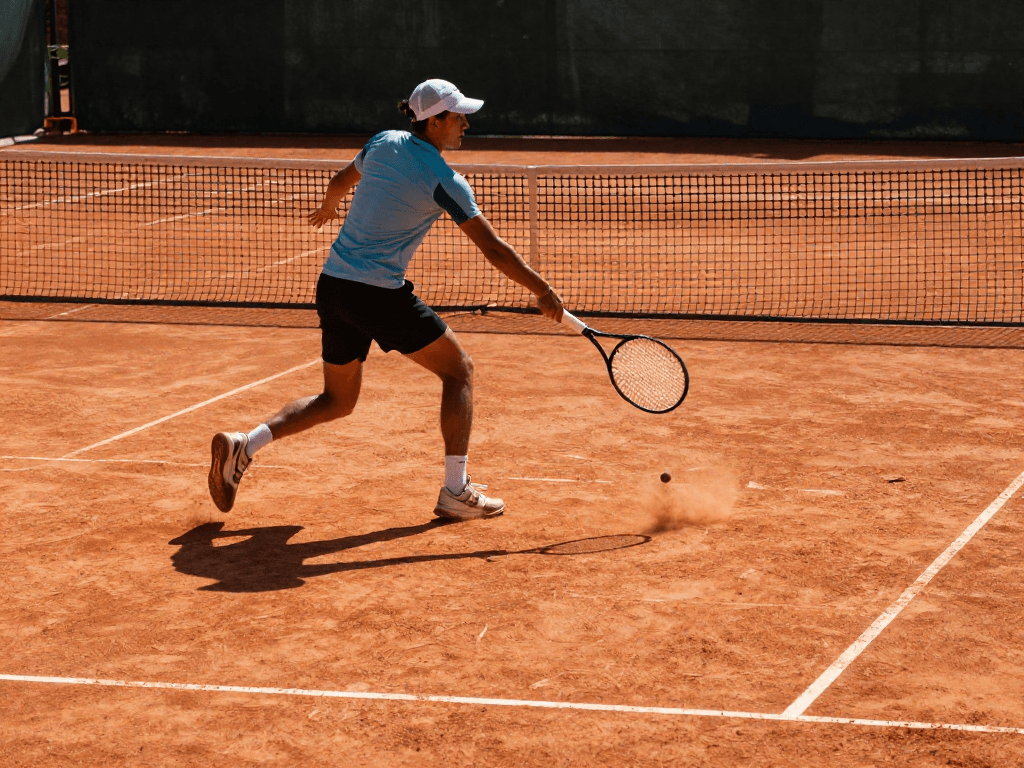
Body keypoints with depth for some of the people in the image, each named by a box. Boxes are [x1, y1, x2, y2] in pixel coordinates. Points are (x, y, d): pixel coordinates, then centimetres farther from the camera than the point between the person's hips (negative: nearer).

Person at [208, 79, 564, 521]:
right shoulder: (444, 181, -11)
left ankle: (242, 445, 1)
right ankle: (455, 492, 3)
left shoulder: (384, 143, 9)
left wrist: (328, 207, 51)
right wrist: (543, 292, -3)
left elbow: (341, 181, 29)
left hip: (331, 285, 7)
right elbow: (493, 248, -11)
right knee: (458, 370, 8)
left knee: (336, 401, 19)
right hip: (379, 294, -7)